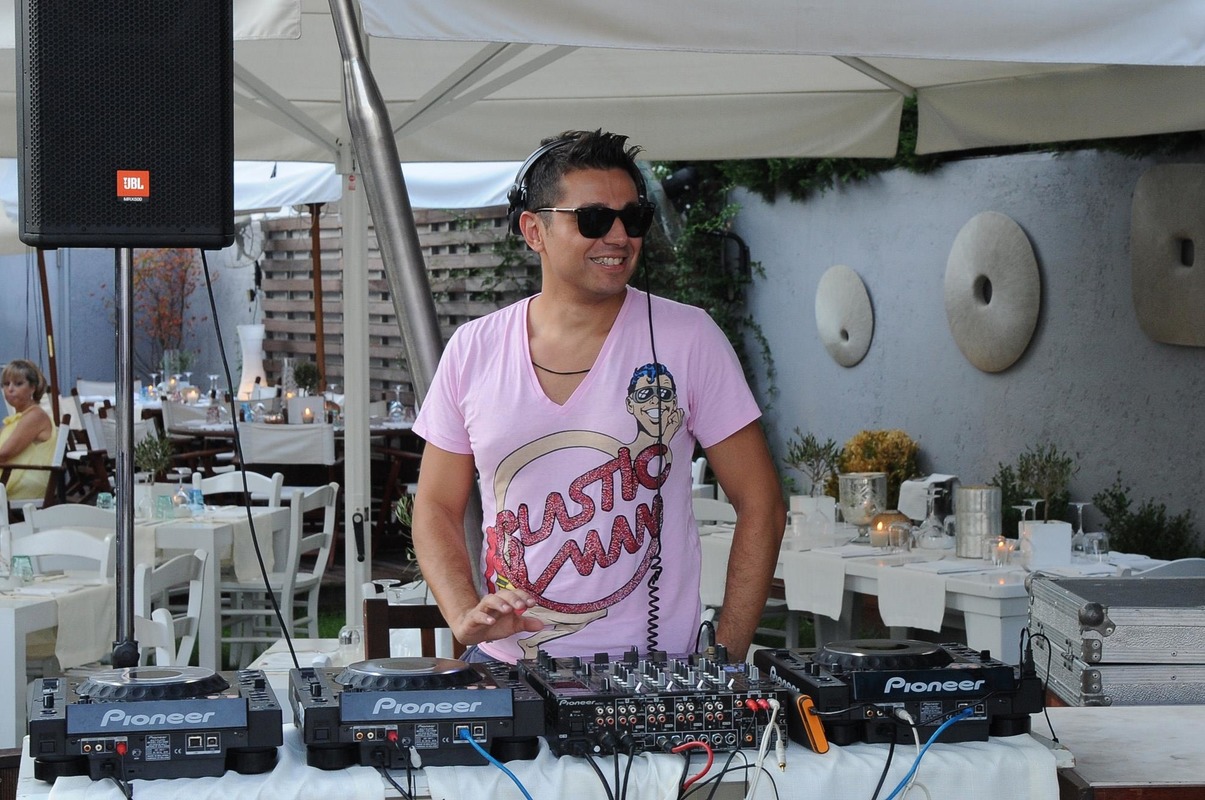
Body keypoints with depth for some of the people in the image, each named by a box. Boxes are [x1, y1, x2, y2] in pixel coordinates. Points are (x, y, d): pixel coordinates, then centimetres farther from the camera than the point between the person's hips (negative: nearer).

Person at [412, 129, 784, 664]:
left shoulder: (687, 338, 0)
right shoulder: (473, 350, 5)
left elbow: (760, 505, 2)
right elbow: (437, 508, 13)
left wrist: (724, 659, -6)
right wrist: (465, 615, -6)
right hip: (505, 668, 2)